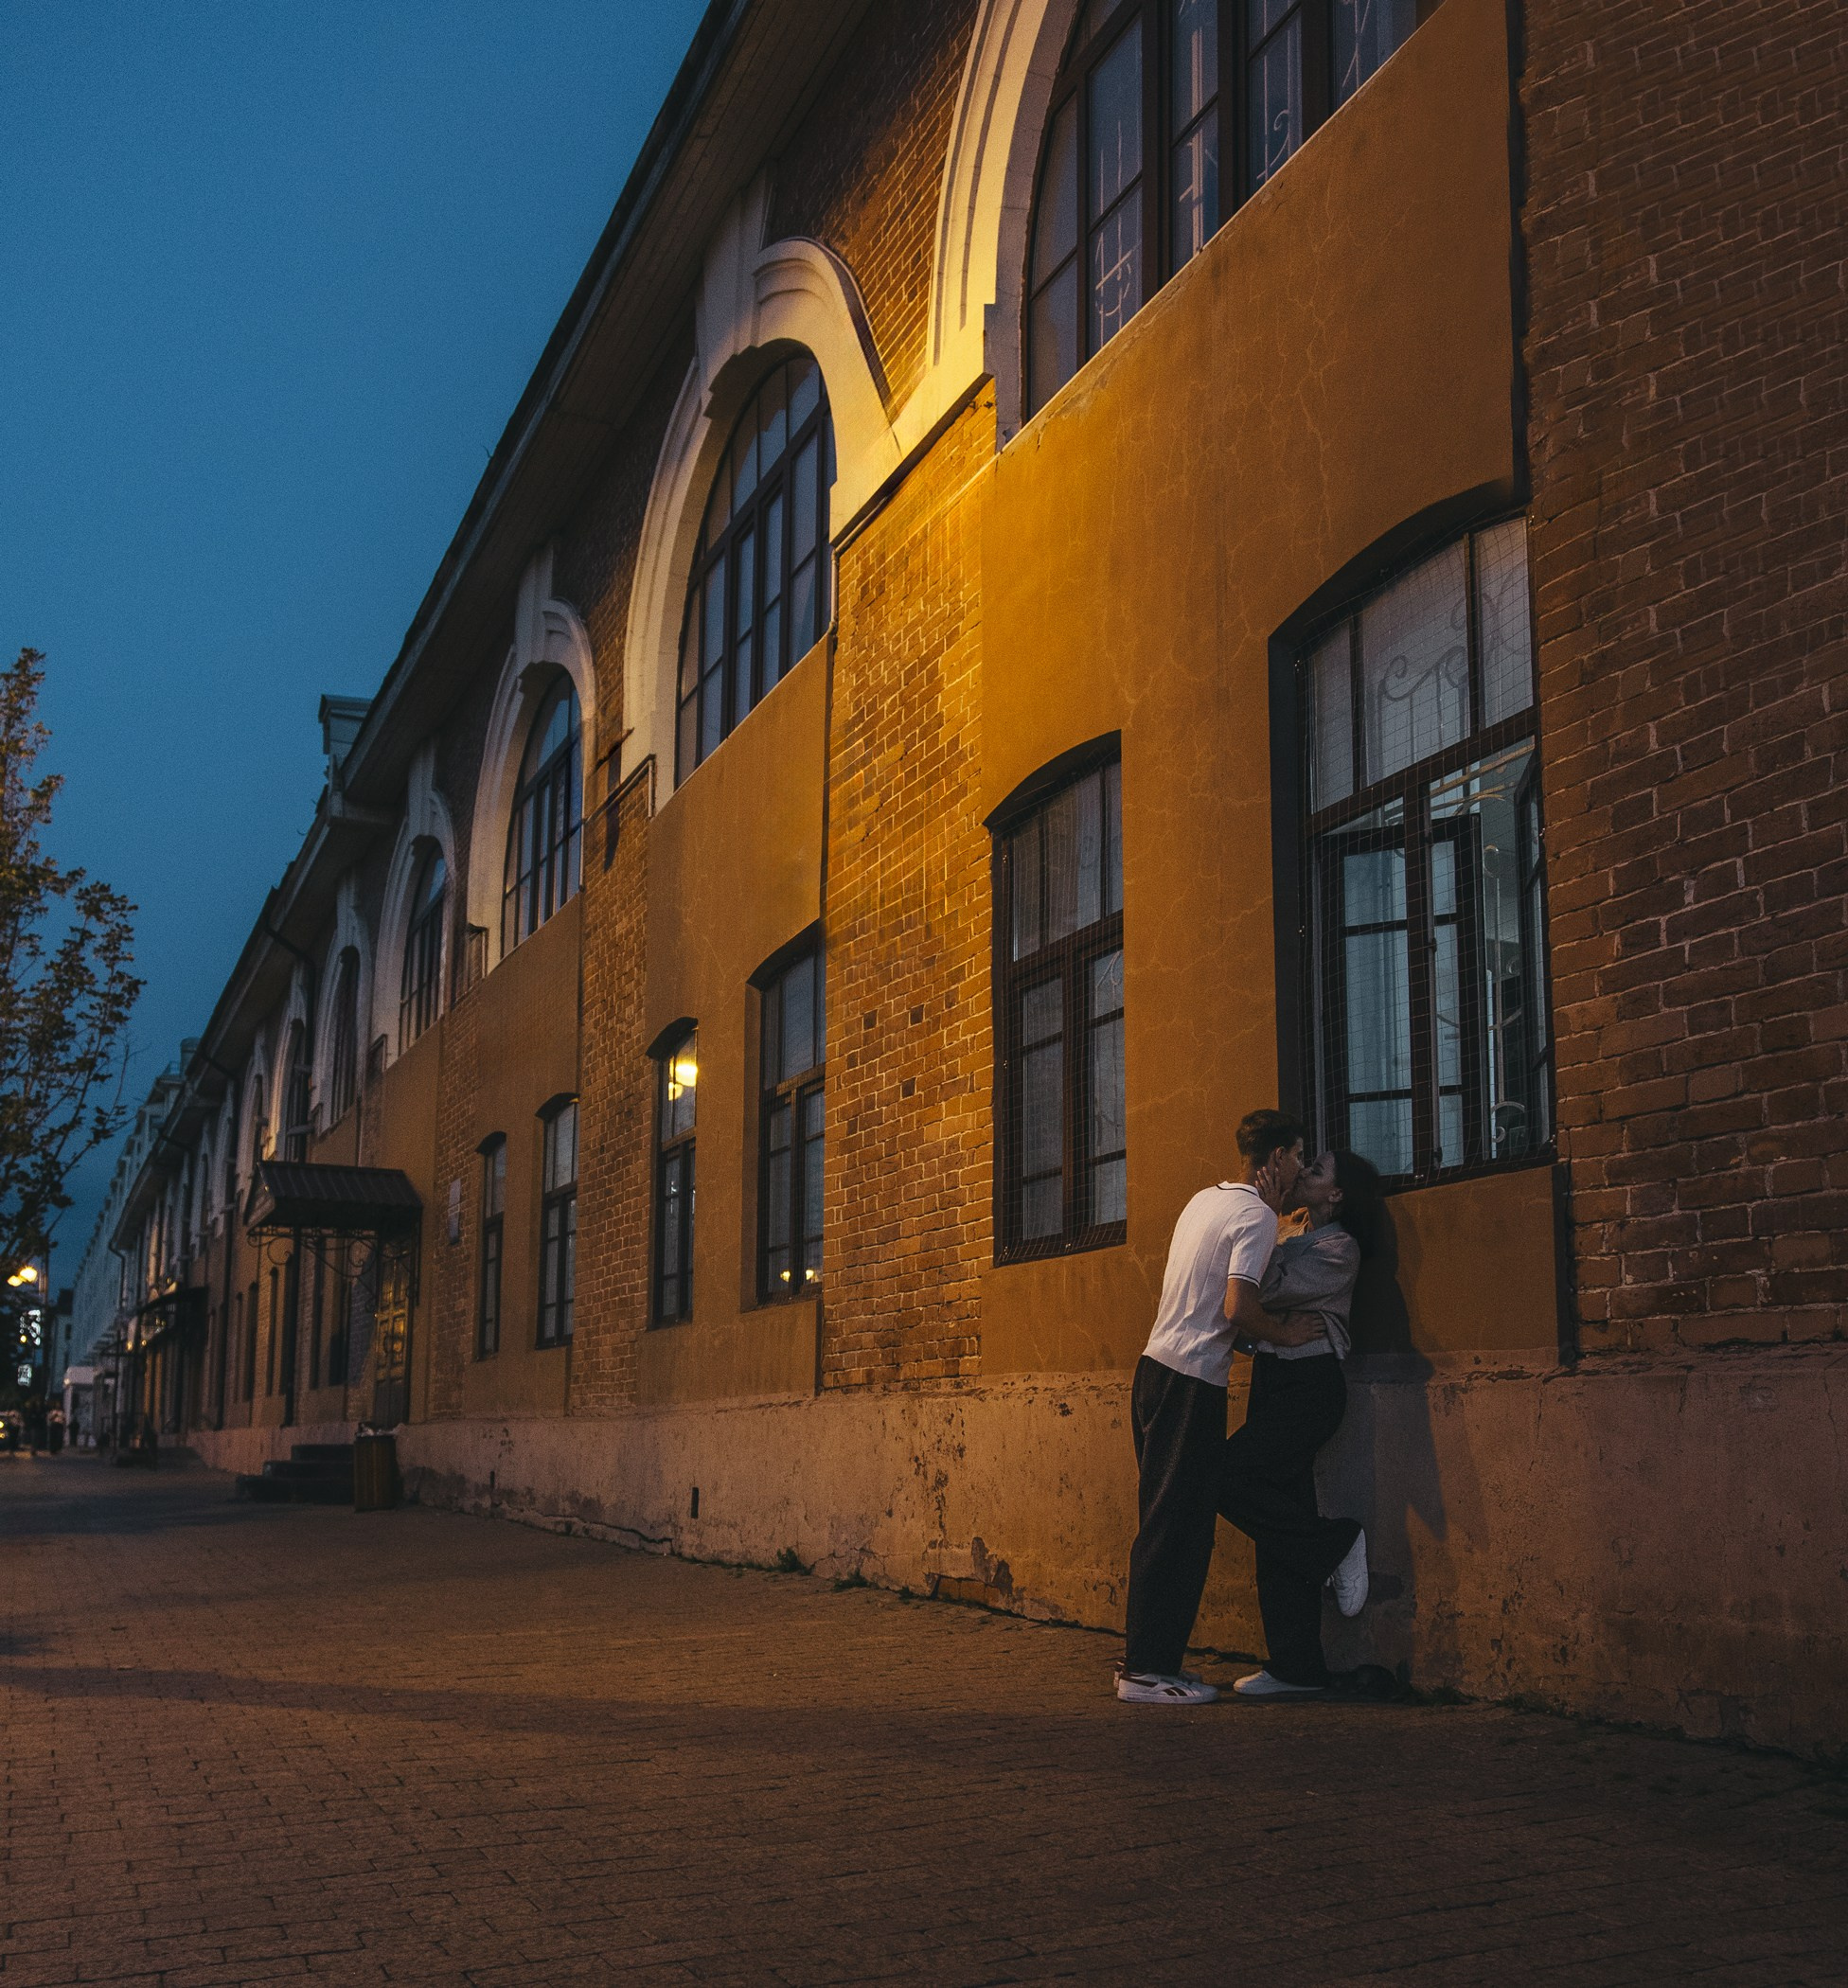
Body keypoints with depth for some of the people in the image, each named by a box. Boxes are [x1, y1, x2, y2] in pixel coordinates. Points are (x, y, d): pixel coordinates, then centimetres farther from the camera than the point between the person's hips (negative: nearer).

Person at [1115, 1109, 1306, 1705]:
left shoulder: (1205, 1200, 17)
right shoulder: (1256, 1216, -10)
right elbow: (1238, 1309, -20)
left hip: (1157, 1367, 9)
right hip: (1192, 1381, -9)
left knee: (1166, 1522, 12)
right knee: (1178, 1527, -6)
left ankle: (1142, 1657, 15)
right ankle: (1147, 1670, -4)